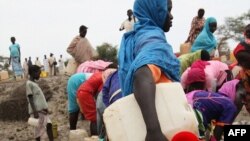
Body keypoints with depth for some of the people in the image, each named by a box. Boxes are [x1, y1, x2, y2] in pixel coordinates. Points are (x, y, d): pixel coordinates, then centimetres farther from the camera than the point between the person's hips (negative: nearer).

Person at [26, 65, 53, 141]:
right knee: (39, 128, -2)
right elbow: (30, 98, -15)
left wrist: (45, 108, 19)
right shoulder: (29, 83, -10)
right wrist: (35, 111, -20)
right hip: (37, 110, -8)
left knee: (48, 124, 5)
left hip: (42, 110, 8)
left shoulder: (34, 83, 17)